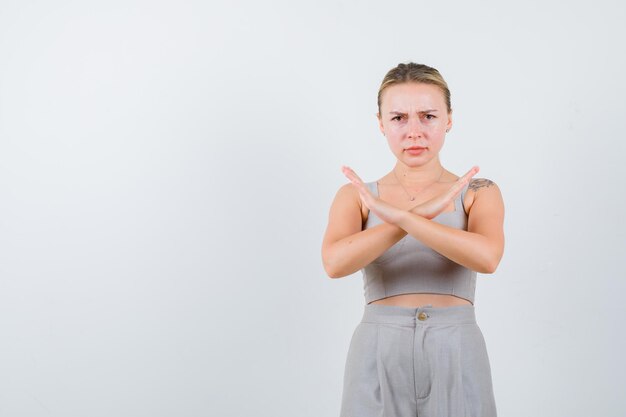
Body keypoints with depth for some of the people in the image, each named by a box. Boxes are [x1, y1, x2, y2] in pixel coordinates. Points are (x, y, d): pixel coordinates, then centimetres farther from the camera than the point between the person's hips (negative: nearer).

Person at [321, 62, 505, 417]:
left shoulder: (479, 193, 4)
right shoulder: (355, 196, 6)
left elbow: (487, 257, -16)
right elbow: (335, 263, -13)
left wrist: (396, 214, -21)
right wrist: (423, 212, -19)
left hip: (456, 360, 0)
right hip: (379, 361, 0)